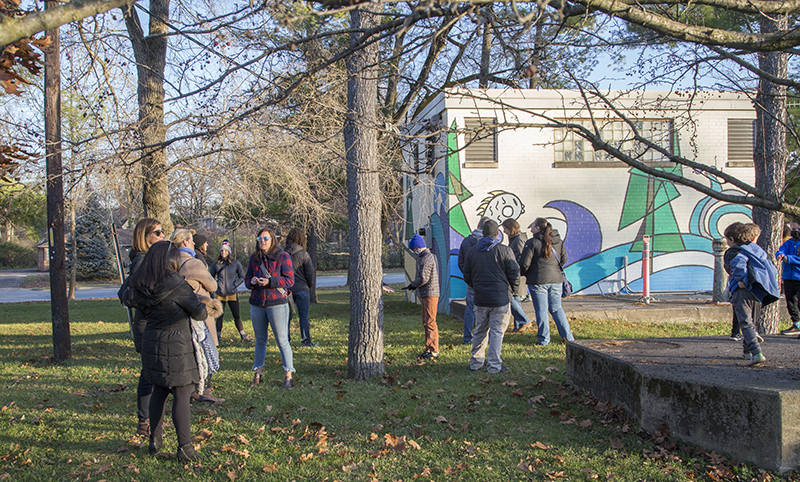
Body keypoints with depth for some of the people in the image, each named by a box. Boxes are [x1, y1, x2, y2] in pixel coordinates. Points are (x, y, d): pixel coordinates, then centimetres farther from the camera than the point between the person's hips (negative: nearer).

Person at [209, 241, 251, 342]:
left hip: (232, 293, -1)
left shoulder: (235, 263, -1)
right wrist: (215, 285, 0)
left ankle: (243, 335, 12)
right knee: (219, 316, 5)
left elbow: (242, 277, 6)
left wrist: (235, 285, -7)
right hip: (220, 294, 1)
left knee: (237, 315, 5)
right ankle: (218, 335, 15)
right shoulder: (215, 264, 2)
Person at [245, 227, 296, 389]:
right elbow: (247, 279, 15)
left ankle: (288, 376, -1)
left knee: (282, 340, -4)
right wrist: (252, 282, -10)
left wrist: (270, 282, -21)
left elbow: (289, 280, -8)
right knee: (260, 340, 11)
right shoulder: (254, 258, 11)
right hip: (257, 303, 4)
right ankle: (257, 374, 19)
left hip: (277, 303, -4)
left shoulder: (283, 256, -3)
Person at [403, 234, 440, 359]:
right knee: (426, 323, 14)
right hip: (426, 295, 11)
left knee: (430, 322, -9)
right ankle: (429, 349, 19)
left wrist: (412, 285, -5)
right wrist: (412, 285, 14)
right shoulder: (427, 257, 18)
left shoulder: (427, 258, -15)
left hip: (430, 295, -11)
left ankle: (433, 350, -7)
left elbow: (423, 278, -20)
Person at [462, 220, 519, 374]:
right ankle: (494, 365, 1)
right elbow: (514, 275, -7)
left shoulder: (472, 252, 7)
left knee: (480, 331, 16)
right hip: (501, 298, -4)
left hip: (480, 298, 4)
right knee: (497, 332, 0)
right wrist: (511, 291, 10)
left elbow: (467, 277, 13)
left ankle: (476, 362, 22)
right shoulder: (505, 250, -7)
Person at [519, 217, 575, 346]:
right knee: (556, 308, 14)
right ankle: (568, 337, 12)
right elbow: (564, 258, 15)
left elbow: (524, 263, -11)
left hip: (538, 280, -5)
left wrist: (524, 273, 8)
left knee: (541, 310, 2)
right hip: (555, 280, 5)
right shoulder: (558, 241, 6)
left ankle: (544, 339, 6)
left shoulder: (532, 242, -12)